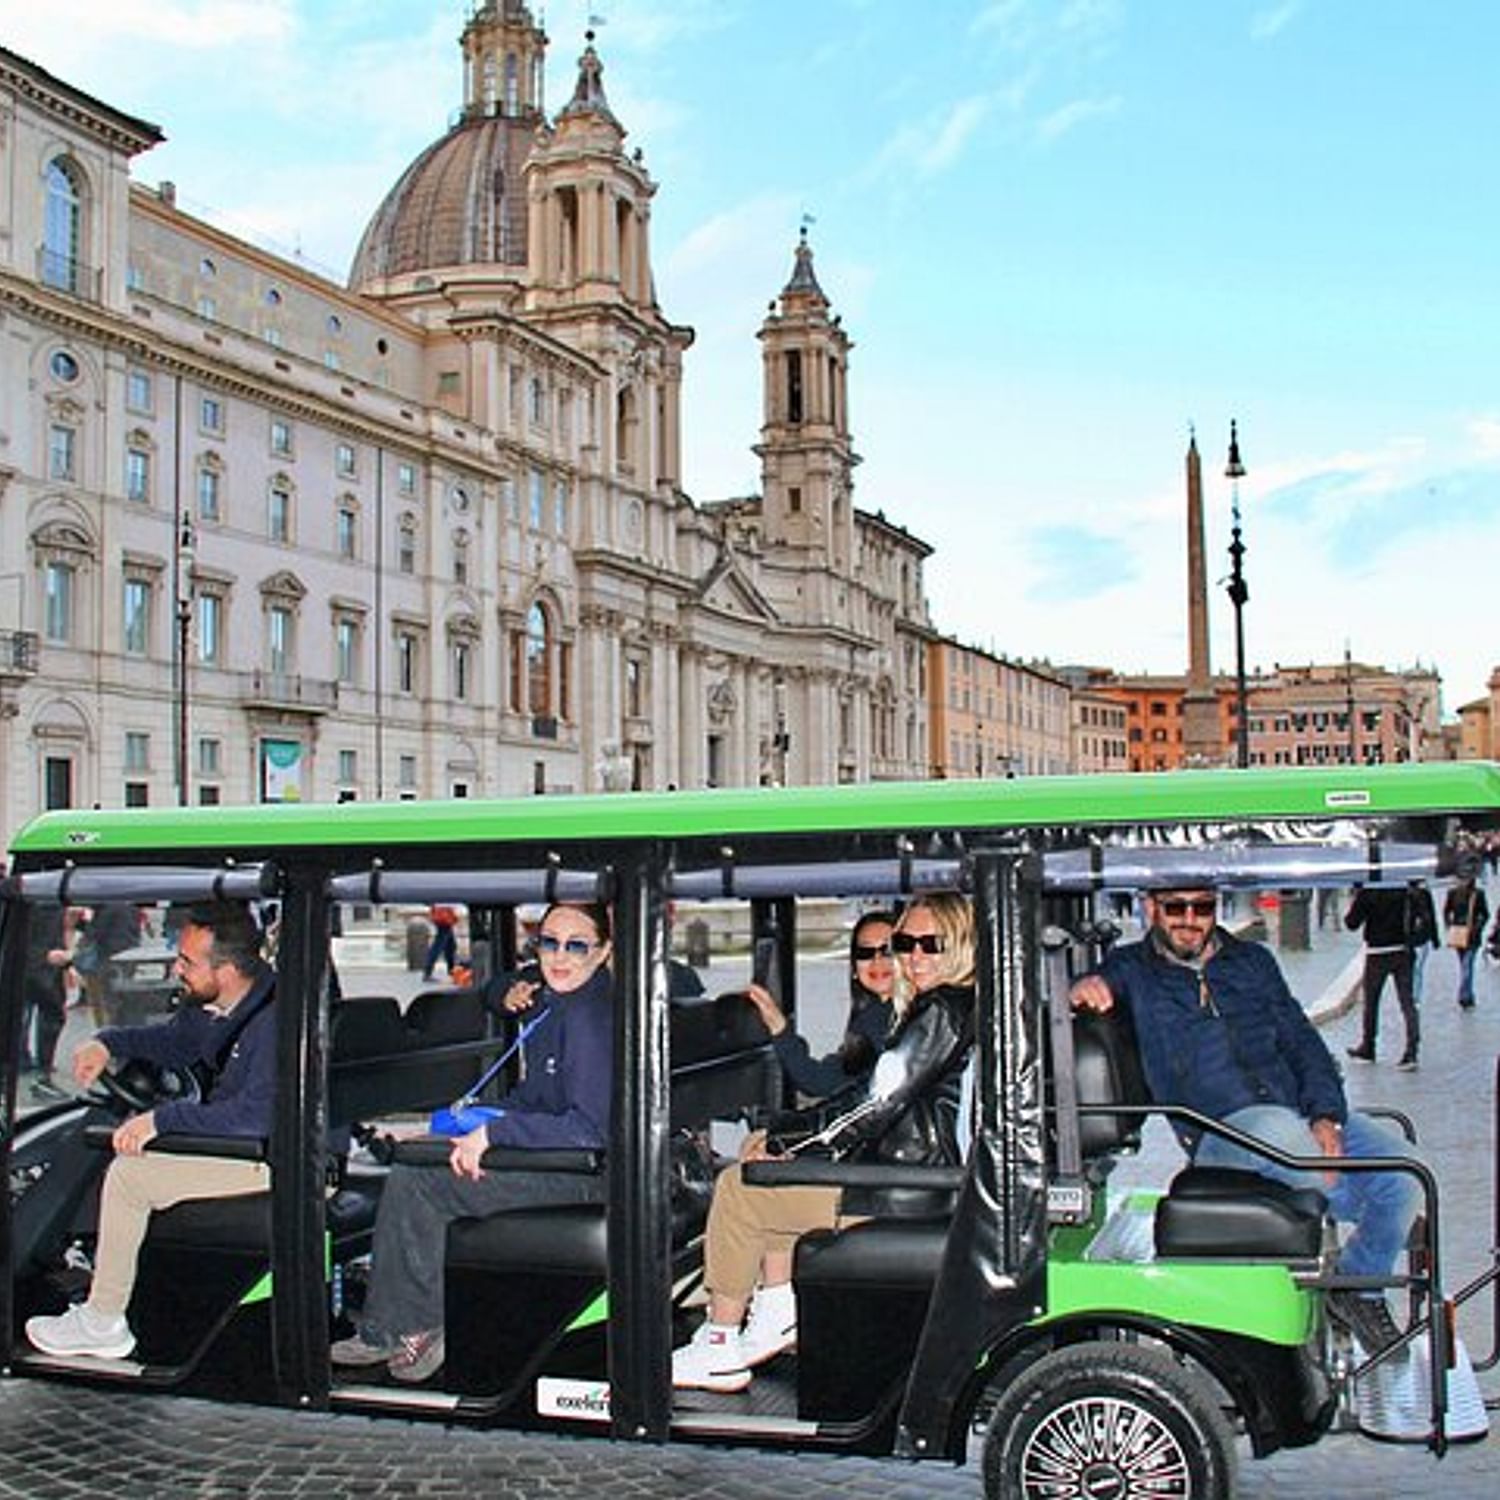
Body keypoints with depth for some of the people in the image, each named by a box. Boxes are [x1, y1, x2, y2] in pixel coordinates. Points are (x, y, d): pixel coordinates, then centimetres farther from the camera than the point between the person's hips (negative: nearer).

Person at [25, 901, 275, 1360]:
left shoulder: (273, 1019, -28)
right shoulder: (212, 1003, 2)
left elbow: (256, 1114, -33)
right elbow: (174, 1042, 23)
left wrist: (162, 1119, -29)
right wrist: (107, 1041, 7)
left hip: (265, 1157, -10)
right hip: (230, 1131, 10)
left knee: (129, 1175, -13)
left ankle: (103, 1323, -1)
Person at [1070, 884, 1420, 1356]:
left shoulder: (1252, 962, 18)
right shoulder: (1134, 971, 10)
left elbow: (1303, 1043, 14)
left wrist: (1327, 1116, -3)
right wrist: (1081, 990, -32)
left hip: (1303, 1115, 4)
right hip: (1220, 1135, -4)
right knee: (1278, 1128, -37)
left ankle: (1359, 1286, 5)